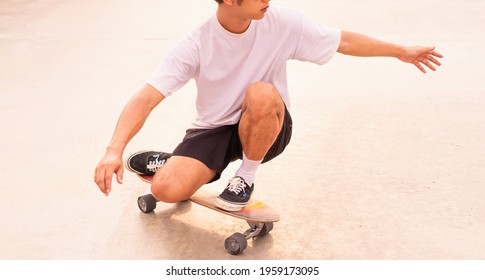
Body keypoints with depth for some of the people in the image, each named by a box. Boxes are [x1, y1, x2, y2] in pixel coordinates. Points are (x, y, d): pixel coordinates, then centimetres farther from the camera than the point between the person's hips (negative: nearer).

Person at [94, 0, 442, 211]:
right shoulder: (197, 45, -19)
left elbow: (344, 41, -2)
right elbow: (147, 97, -24)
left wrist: (402, 51, 3)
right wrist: (115, 149, -39)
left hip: (264, 131, 1)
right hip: (215, 129, 0)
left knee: (262, 93, -35)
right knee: (166, 189, -25)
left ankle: (247, 176, -9)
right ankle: (173, 162, 15)